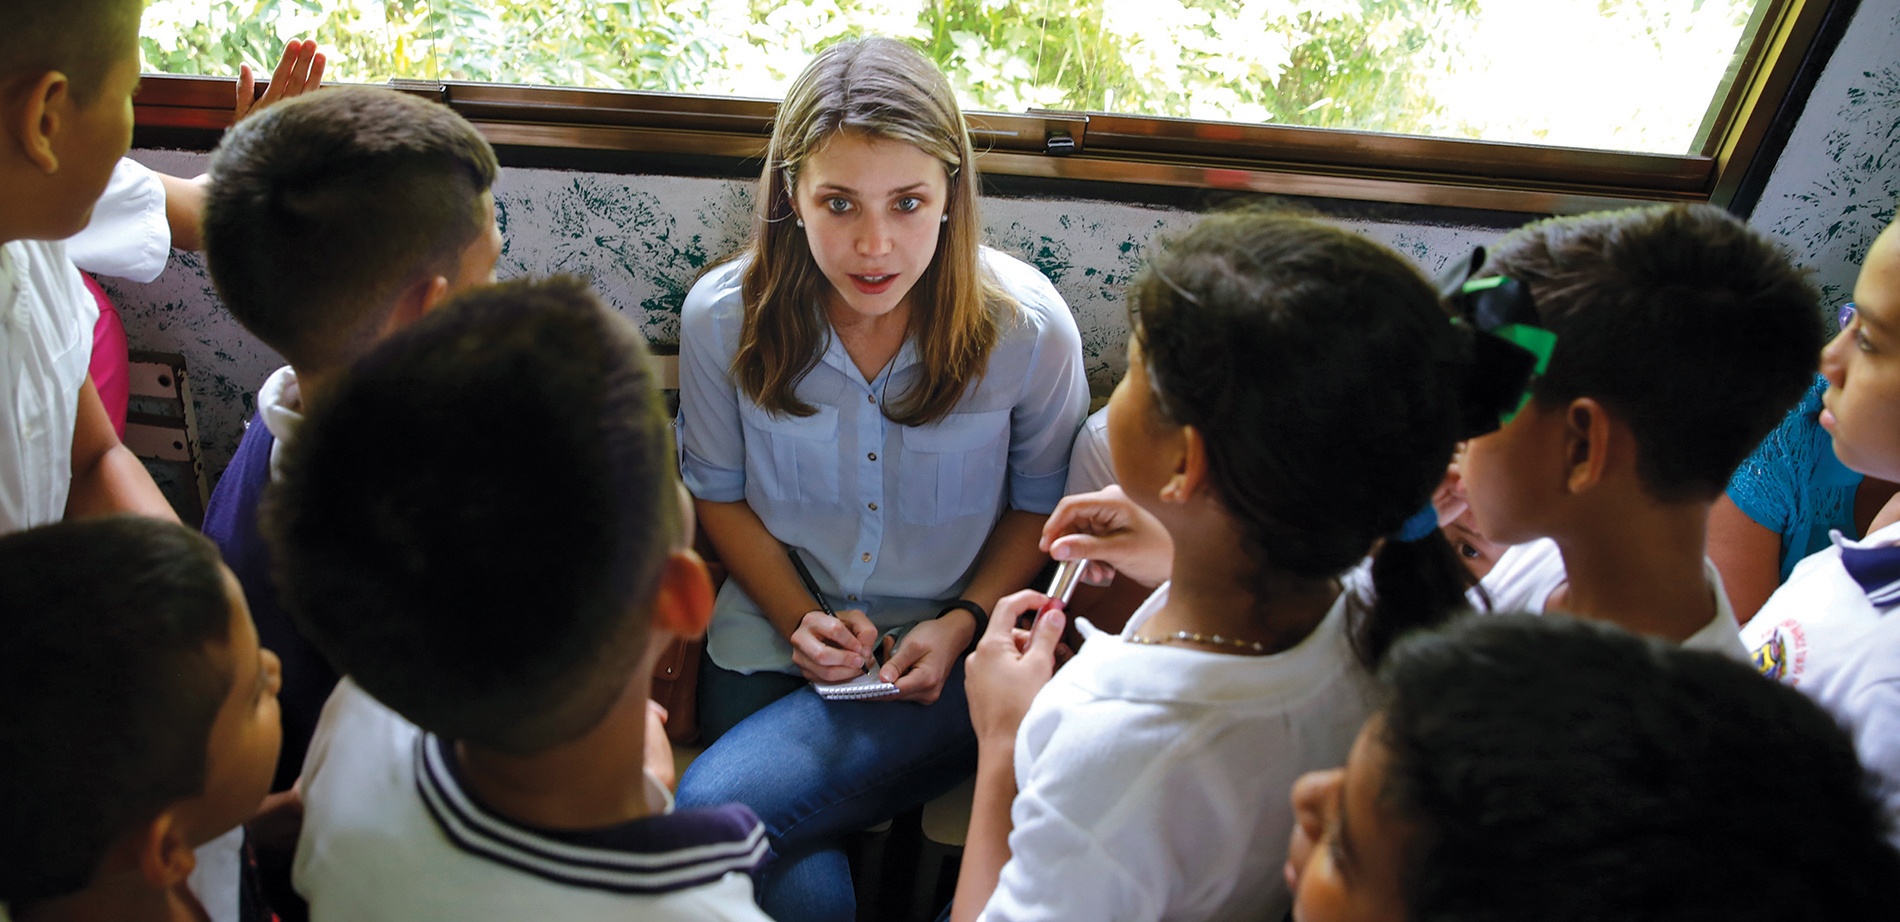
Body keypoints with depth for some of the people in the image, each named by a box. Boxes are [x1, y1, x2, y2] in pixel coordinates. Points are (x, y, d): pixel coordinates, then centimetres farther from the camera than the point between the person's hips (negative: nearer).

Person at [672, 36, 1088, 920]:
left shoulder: (1030, 329, -17)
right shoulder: (721, 317, -12)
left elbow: (1042, 504, 0)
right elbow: (719, 490, 4)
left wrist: (962, 623, -13)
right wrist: (795, 617, -9)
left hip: (953, 657, -2)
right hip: (774, 641, 2)